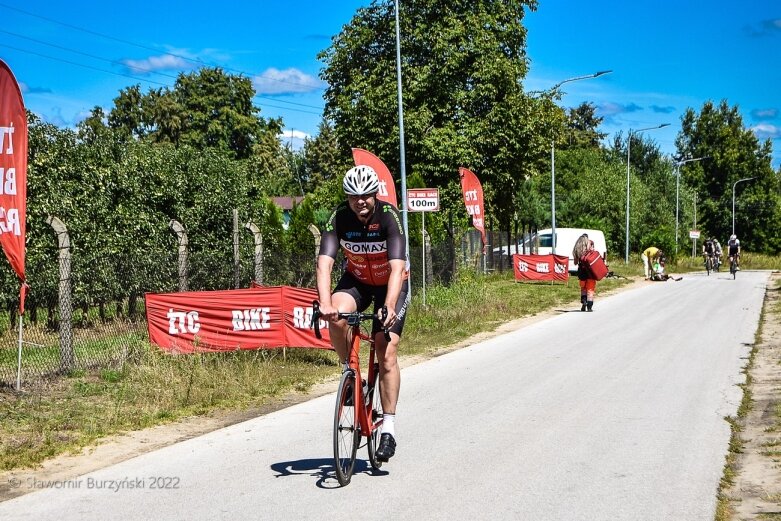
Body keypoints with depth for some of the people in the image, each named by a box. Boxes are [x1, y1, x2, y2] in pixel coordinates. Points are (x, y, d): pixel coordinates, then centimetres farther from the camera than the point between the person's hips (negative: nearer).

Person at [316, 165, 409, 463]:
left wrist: (389, 307, -51)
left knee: (387, 353, -14)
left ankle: (388, 428, -5)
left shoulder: (389, 216, -27)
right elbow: (324, 262, -31)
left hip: (391, 284, -2)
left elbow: (397, 267, -36)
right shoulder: (339, 217, -21)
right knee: (336, 316, -31)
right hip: (357, 279, 2)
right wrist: (325, 302, -47)